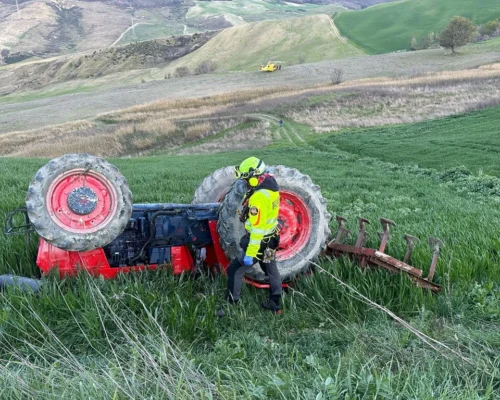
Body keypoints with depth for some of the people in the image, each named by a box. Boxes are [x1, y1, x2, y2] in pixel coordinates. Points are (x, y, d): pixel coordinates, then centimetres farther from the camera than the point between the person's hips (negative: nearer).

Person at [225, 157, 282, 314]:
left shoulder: (258, 197, -31)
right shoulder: (271, 184, -2)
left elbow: (257, 229, -30)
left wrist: (250, 254, -26)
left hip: (260, 241, -9)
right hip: (271, 238, 9)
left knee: (235, 271, 5)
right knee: (272, 270, 23)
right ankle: (275, 304, 37)